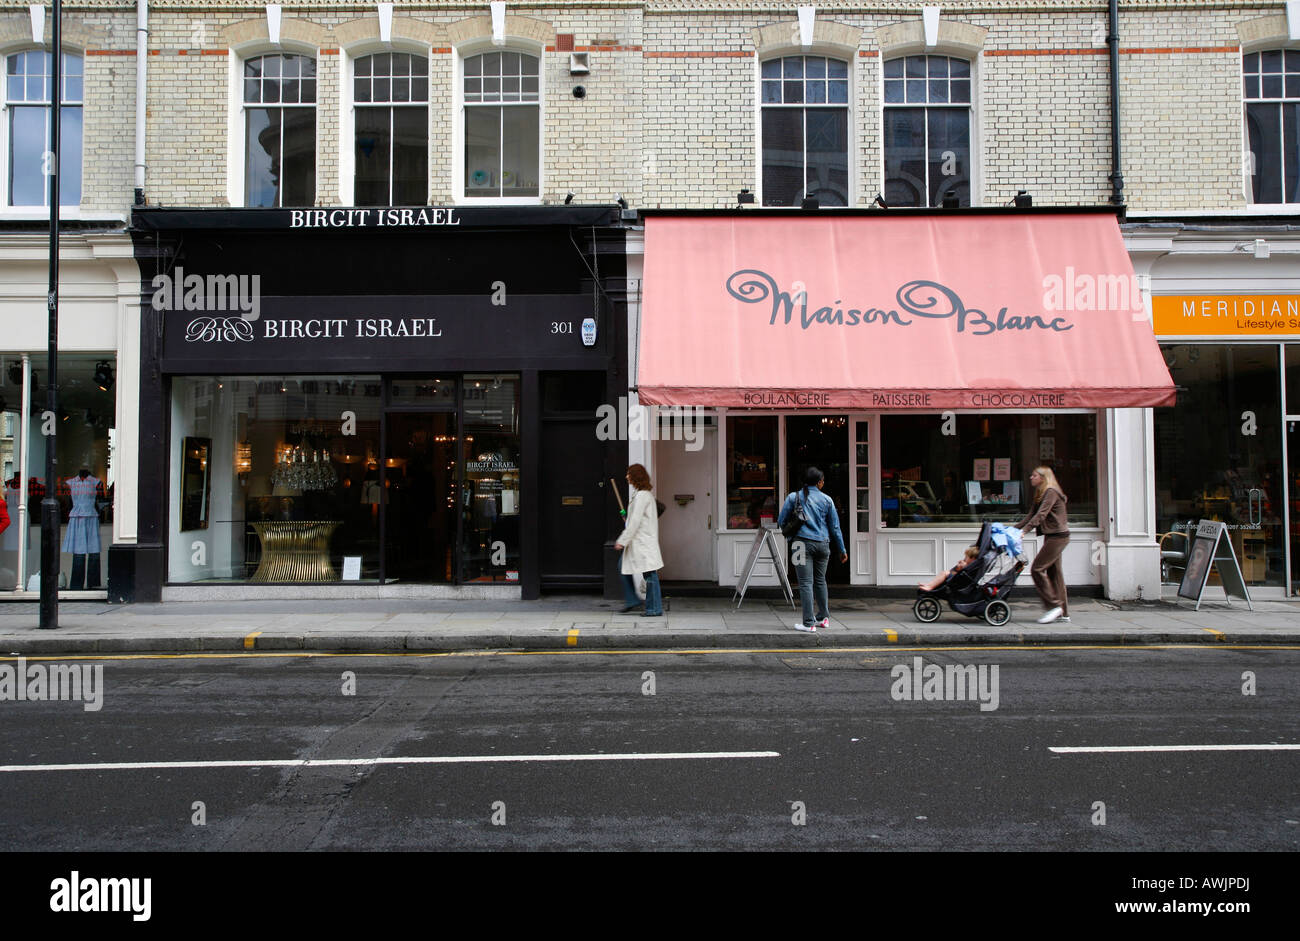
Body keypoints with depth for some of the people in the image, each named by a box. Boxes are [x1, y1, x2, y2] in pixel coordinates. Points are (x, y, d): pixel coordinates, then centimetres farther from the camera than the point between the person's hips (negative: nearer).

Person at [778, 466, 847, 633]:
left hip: (803, 543, -3)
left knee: (806, 582, -3)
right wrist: (842, 550, 18)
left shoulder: (794, 497, 2)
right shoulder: (826, 500, 7)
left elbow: (781, 521, 4)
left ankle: (809, 624, -5)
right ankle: (823, 617, 31)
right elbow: (835, 527, 10)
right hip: (822, 544, 3)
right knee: (820, 580, 18)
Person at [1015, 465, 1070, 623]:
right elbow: (1031, 516, 18)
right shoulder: (1041, 495, 17)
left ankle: (1054, 606, -8)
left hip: (1058, 537, -10)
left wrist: (1024, 530, -30)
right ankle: (1063, 613, 13)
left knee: (1037, 569, -12)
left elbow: (1041, 515, -23)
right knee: (1053, 572, 9)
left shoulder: (1051, 492, -12)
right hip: (1052, 536, 10)